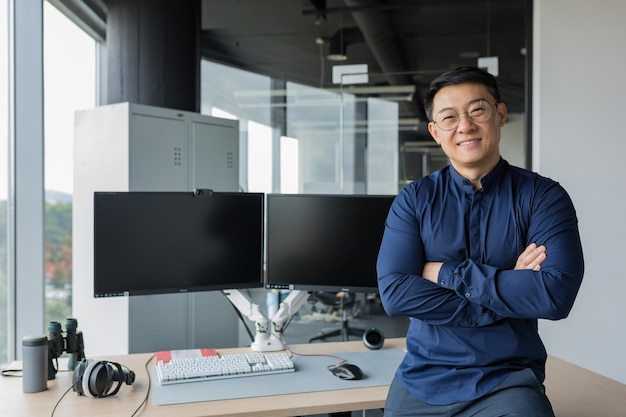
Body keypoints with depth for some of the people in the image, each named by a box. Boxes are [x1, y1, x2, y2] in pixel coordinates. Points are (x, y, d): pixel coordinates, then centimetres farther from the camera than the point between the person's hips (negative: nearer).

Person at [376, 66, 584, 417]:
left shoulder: (543, 197, -5)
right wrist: (508, 291, -14)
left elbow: (556, 295, -18)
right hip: (422, 381, 1)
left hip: (508, 384, -1)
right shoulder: (414, 200, -1)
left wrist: (448, 272, -15)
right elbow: (394, 293, -13)